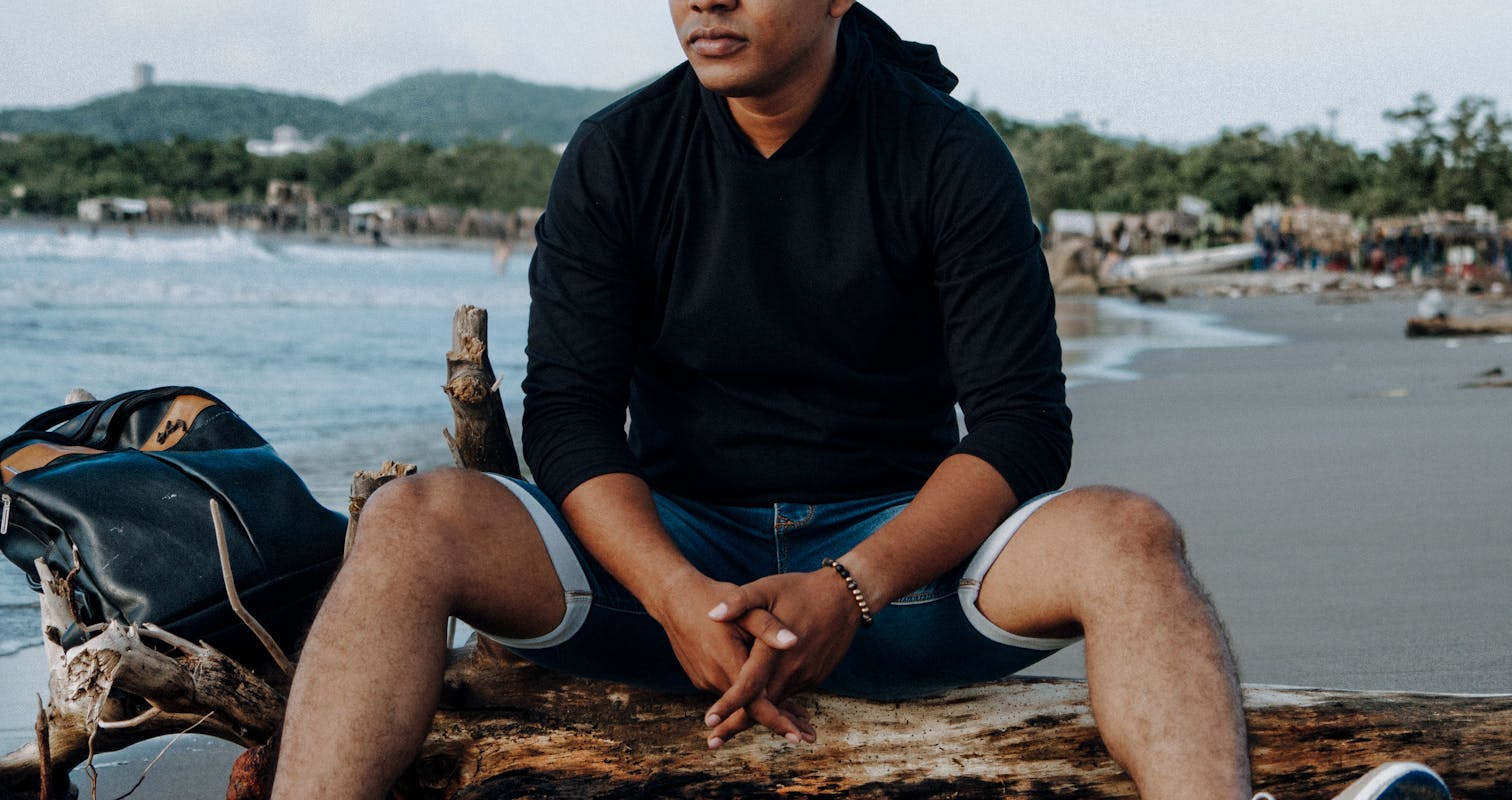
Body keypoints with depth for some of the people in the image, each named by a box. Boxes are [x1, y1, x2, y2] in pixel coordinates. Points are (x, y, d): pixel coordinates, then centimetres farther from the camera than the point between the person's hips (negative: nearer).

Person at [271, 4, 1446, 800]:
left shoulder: (950, 154, -2)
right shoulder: (616, 158, 1)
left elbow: (1022, 426, -8)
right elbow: (569, 415, -5)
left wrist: (855, 587, -25)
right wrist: (678, 596, -24)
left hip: (899, 542, -1)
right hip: (667, 544, 1)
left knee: (1127, 538, -30)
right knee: (412, 520, -26)